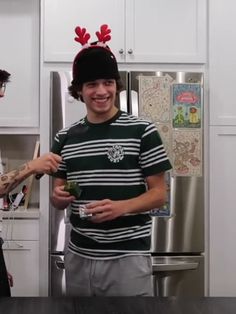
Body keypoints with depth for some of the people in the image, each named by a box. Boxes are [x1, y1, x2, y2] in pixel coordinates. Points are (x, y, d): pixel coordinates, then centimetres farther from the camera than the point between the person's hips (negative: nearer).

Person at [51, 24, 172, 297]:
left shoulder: (141, 131, -6)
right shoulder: (65, 137, 5)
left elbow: (159, 194, -5)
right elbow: (59, 199, 12)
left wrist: (121, 207, -21)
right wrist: (59, 197, -10)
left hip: (128, 257, -3)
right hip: (78, 256, 4)